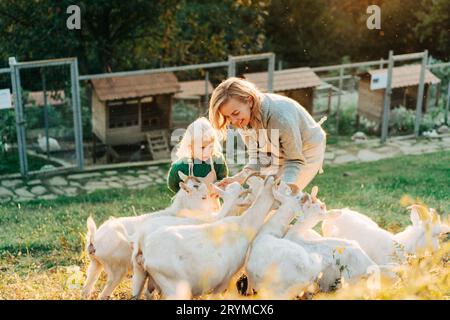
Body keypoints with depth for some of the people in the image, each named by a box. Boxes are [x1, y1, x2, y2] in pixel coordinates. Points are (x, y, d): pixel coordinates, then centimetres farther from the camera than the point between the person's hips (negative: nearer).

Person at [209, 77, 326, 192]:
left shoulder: (281, 118, -41)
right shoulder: (243, 120, -21)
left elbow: (295, 160, -29)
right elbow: (257, 157, -16)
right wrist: (240, 177, -35)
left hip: (306, 152, -6)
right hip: (279, 155, 6)